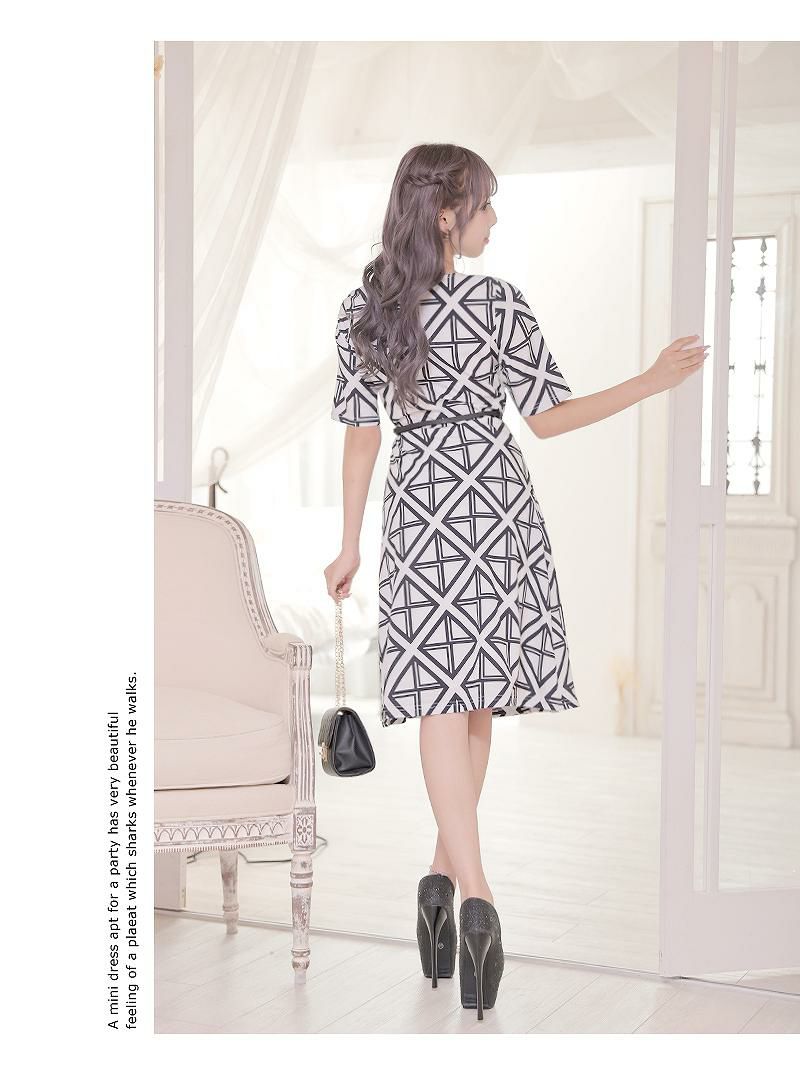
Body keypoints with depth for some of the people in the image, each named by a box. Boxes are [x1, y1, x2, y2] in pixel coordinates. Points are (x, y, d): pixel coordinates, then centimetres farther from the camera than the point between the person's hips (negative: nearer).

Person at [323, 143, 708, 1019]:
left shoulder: (361, 311, 1)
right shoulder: (499, 303, -7)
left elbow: (362, 436, 3)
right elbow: (547, 418, -5)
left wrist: (350, 546, 10)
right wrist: (653, 381, 2)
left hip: (417, 511, 1)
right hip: (496, 507, -1)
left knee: (442, 700, -2)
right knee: (478, 695, 12)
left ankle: (469, 890, -15)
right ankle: (448, 872, 23)